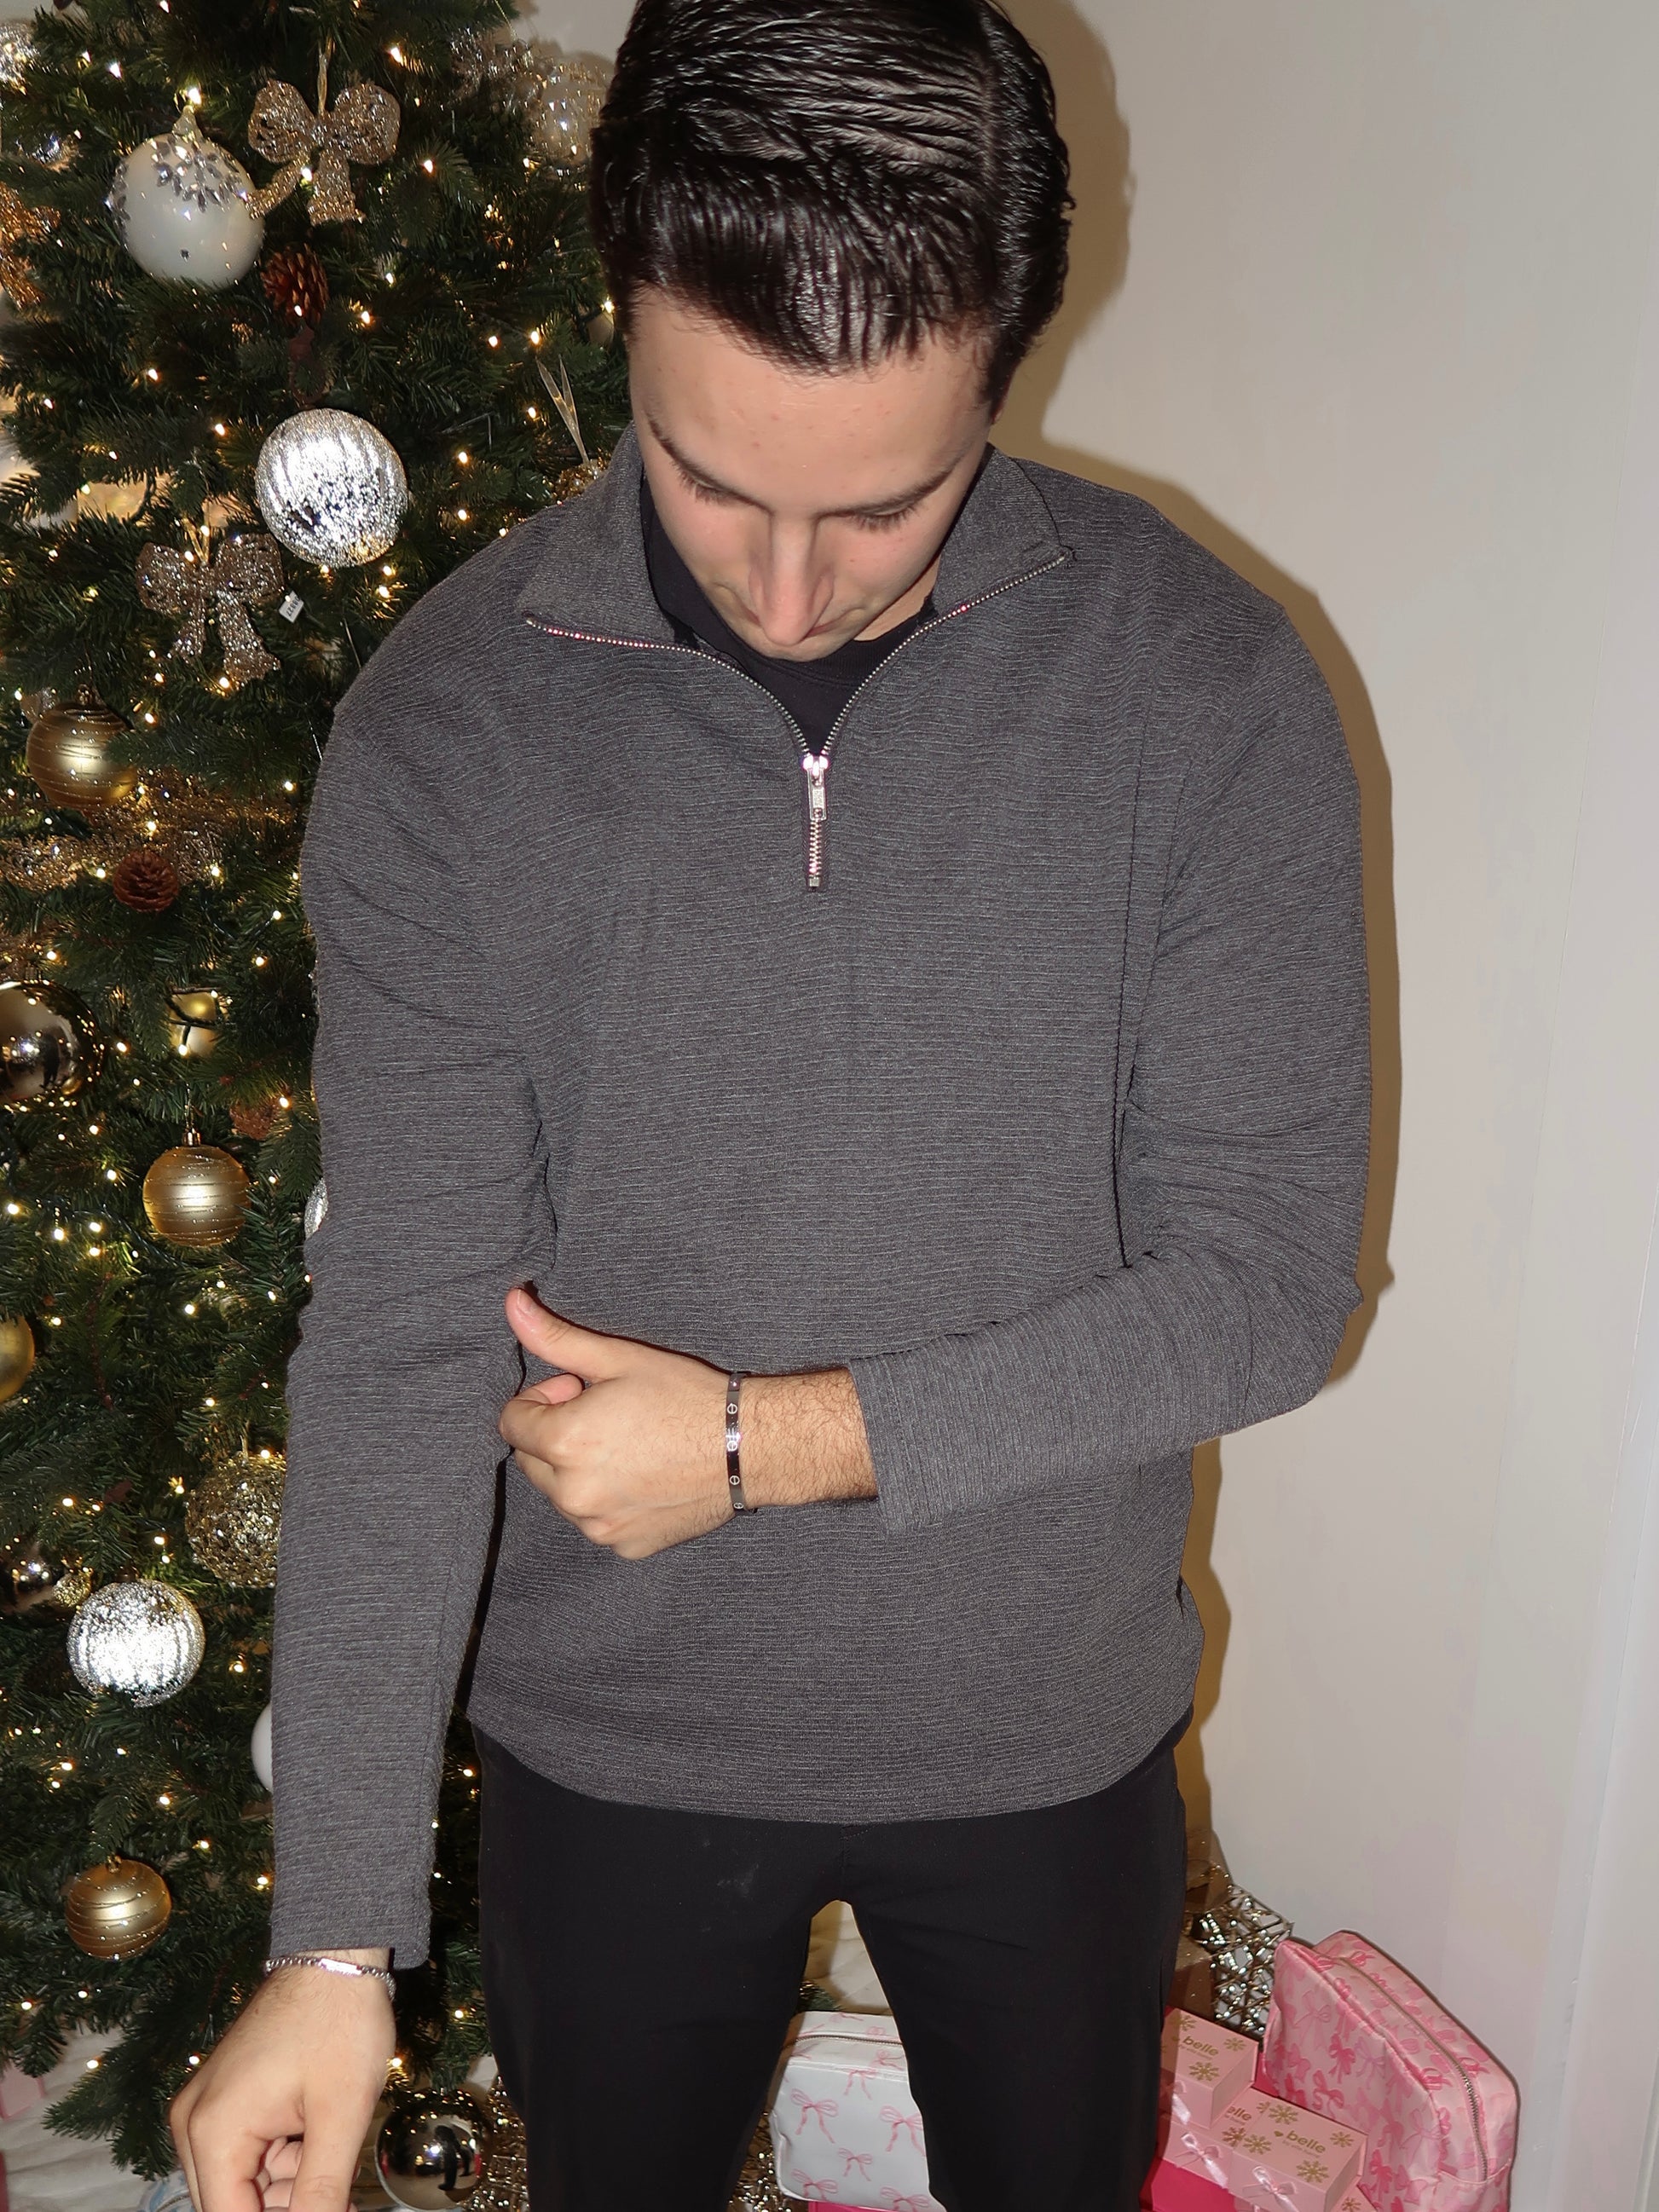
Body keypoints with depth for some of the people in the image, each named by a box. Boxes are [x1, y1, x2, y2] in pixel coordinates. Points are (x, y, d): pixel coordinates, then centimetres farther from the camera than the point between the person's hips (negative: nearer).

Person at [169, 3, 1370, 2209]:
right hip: (614, 1743, 0)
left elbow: (1268, 1274, -13)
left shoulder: (1207, 682, -16)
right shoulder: (447, 721, -15)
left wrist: (779, 1438, -19)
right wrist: (340, 1934, -13)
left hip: (1047, 1734, 1)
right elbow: (404, 1339, -14)